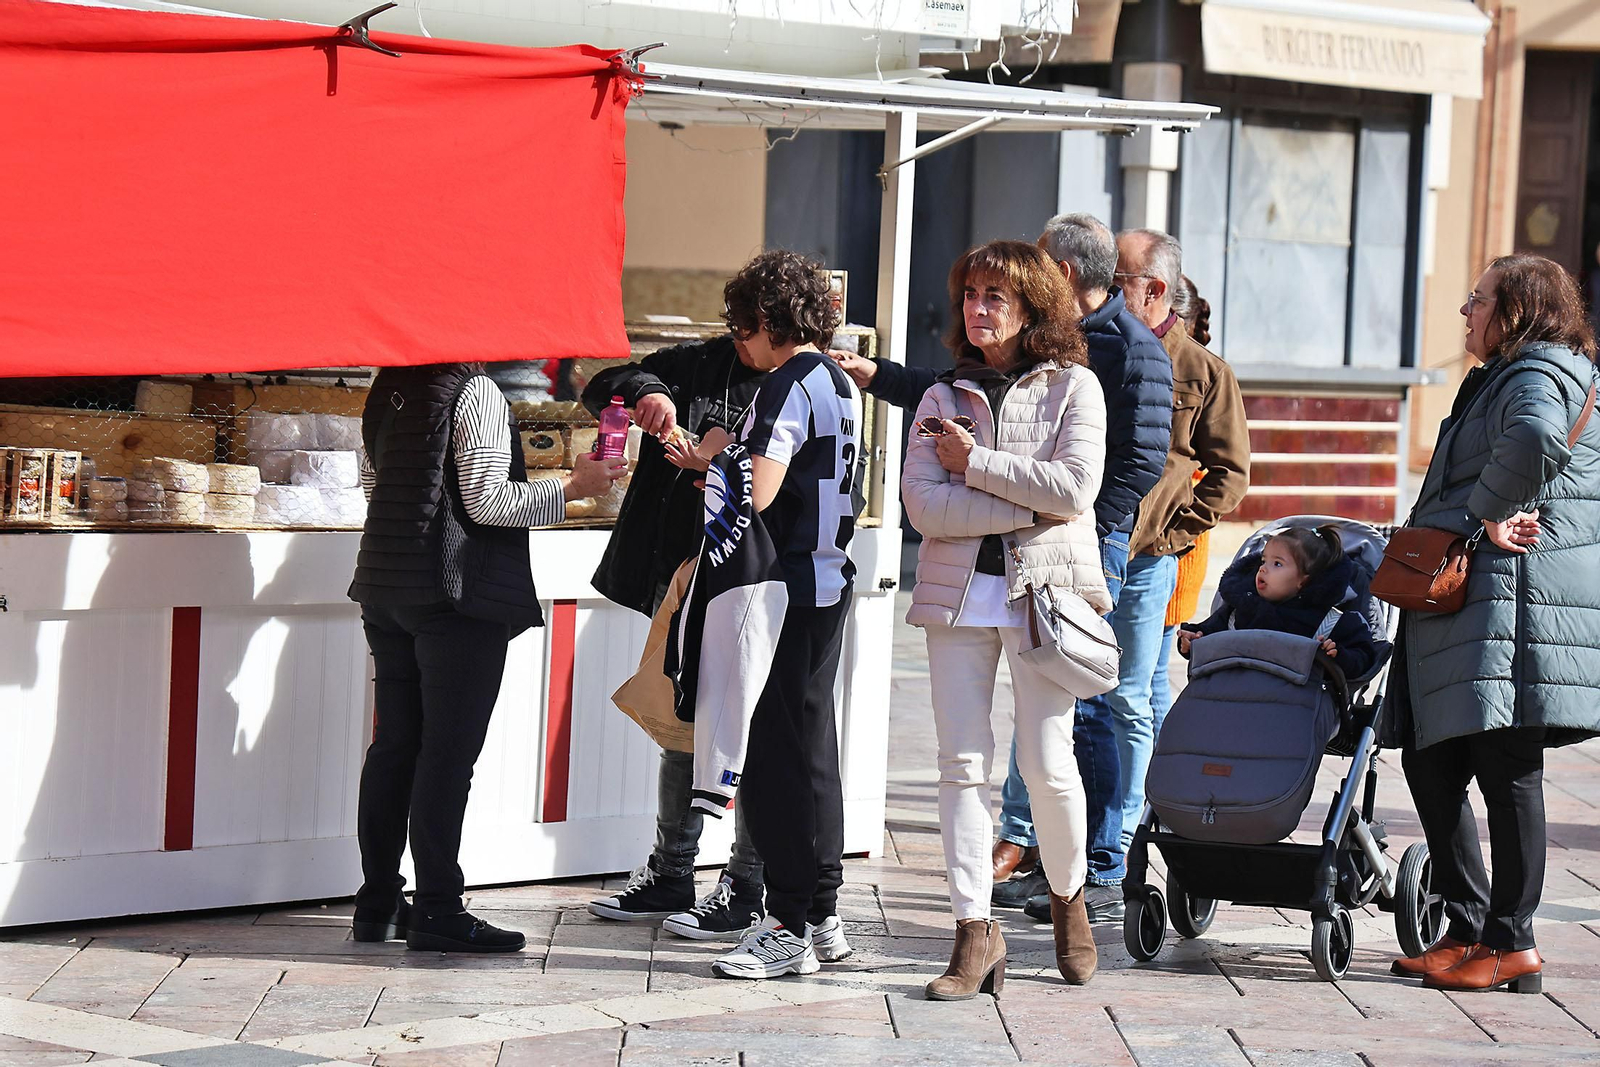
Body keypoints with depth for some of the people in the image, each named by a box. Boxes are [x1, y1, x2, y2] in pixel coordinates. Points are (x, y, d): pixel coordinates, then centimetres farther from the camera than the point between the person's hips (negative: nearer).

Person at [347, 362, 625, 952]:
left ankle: (378, 903, 15)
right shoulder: (476, 392, -12)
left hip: (385, 588, 8)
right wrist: (571, 486, -8)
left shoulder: (388, 389, 10)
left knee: (394, 743, 12)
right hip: (459, 594, -8)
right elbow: (487, 501, -16)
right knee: (449, 750, -5)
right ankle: (438, 910, -4)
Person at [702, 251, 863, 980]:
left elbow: (756, 493, -23)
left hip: (788, 587, -9)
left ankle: (790, 928, -3)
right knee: (812, 748, 15)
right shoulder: (839, 384, 14)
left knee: (777, 756, -5)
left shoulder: (788, 386, -14)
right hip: (830, 579, 9)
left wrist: (710, 458, -4)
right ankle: (821, 917, 21)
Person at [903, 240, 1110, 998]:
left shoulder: (1073, 386, 4)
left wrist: (974, 462, -7)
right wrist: (1029, 506, -11)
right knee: (962, 762, -2)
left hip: (1044, 587, -3)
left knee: (1046, 761, -4)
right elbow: (923, 505, -2)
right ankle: (975, 930, 1)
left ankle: (1067, 895, 22)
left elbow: (1074, 488, -11)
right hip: (958, 591, 3)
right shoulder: (944, 397, 11)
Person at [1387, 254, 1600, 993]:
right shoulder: (1500, 379, 24)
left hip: (1514, 605, -11)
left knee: (1506, 770, -6)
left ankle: (1512, 944, 0)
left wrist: (1491, 512, -23)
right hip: (1466, 605, 11)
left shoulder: (1539, 376, -11)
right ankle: (1469, 930, 17)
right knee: (1430, 765, 11)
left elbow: (1536, 439, -34)